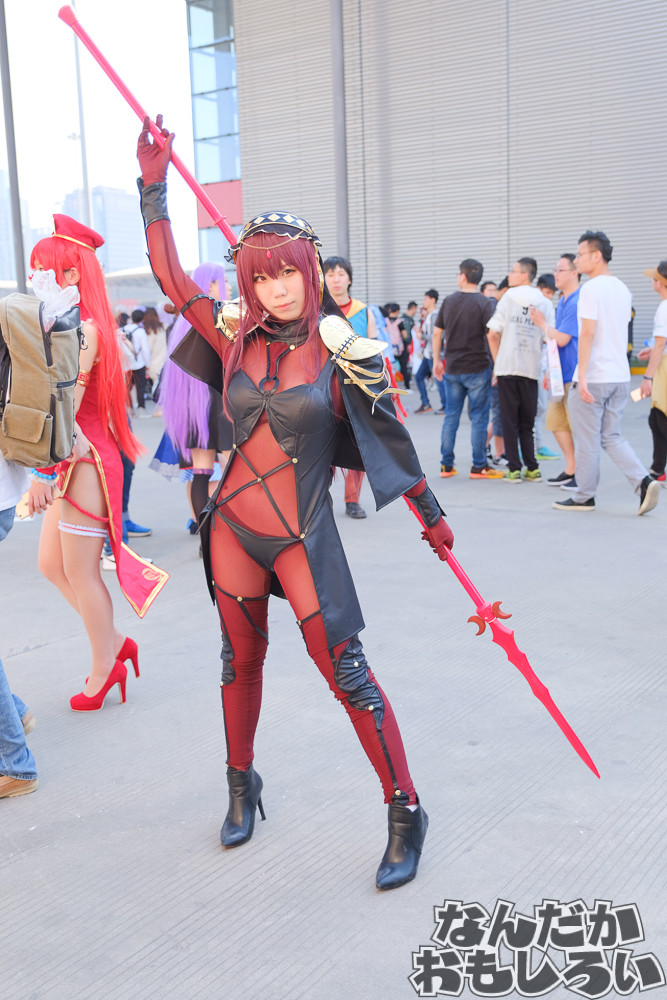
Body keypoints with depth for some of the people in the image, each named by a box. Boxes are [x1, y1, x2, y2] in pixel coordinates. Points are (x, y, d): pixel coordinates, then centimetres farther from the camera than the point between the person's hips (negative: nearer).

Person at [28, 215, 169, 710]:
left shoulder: (82, 329, -17)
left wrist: (43, 471, -19)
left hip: (86, 462, -10)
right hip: (72, 460, 10)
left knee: (80, 572, 2)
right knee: (52, 563, 16)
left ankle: (104, 670, 19)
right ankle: (115, 643, 28)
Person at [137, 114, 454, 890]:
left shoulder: (341, 352, -7)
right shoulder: (236, 335, 2)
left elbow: (388, 434, 2)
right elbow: (170, 277, 4)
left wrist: (431, 514, 9)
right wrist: (153, 187, 0)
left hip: (301, 530, -4)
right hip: (234, 520, 4)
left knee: (344, 667, -4)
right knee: (241, 657, 17)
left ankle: (406, 813, 10)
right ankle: (241, 785, 38)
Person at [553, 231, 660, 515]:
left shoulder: (591, 289, -12)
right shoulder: (623, 289, 14)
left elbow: (588, 333, -19)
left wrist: (582, 375, -21)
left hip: (594, 377, -8)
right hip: (620, 375, 8)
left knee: (587, 440, 3)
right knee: (612, 437, 13)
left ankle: (584, 496, 13)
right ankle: (643, 482, -4)